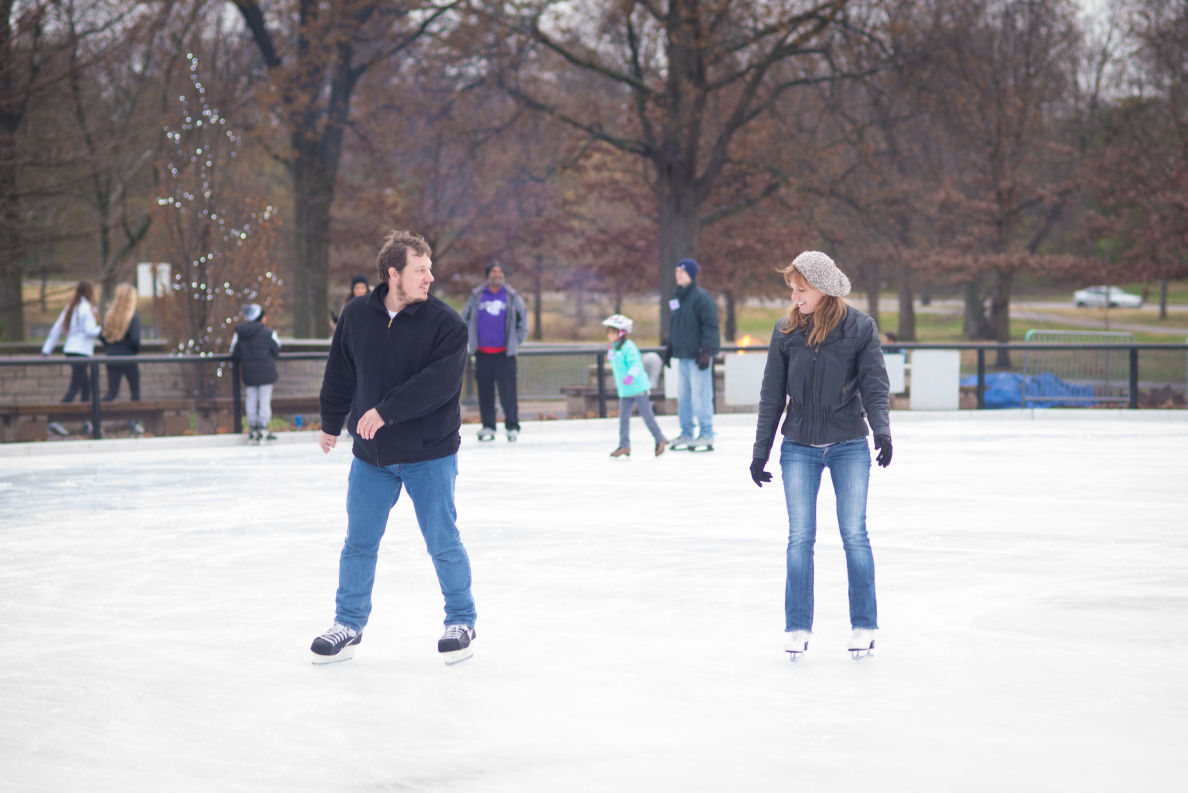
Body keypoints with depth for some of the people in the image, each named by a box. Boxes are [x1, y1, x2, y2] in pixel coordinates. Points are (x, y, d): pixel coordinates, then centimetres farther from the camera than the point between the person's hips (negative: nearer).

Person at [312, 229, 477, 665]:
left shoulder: (446, 323, -12)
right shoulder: (356, 315, -1)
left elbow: (440, 381, -24)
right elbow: (341, 372, 13)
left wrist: (387, 411, -27)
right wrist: (331, 424, 21)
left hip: (430, 453, -3)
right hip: (371, 453, 3)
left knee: (443, 543, 2)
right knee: (358, 544, 8)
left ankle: (461, 622, 20)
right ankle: (348, 625, 21)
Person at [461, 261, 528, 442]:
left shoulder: (512, 297, 4)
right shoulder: (476, 296, 7)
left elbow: (522, 320, 12)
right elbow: (465, 319, 17)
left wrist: (515, 342, 9)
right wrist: (468, 342, 12)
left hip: (504, 353, -2)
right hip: (482, 354, 2)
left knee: (508, 391, -7)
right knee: (484, 391, 3)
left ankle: (512, 427, 1)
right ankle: (488, 427, 11)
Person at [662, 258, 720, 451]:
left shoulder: (701, 297, -10)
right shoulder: (677, 298, 16)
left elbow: (710, 326, -14)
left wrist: (706, 352, -19)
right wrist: (669, 347, 22)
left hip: (698, 355, -9)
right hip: (682, 355, 9)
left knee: (700, 395, -7)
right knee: (683, 395, 11)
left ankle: (706, 436, -2)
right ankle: (686, 435, 18)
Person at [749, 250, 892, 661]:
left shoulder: (860, 327, -5)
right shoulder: (786, 330, 2)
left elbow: (874, 384, -7)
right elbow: (772, 395, 6)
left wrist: (881, 430, -24)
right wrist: (760, 452, 7)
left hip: (849, 447, -2)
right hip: (799, 449, 2)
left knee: (854, 535, 0)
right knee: (800, 537, 0)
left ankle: (864, 626, 11)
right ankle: (797, 628, 9)